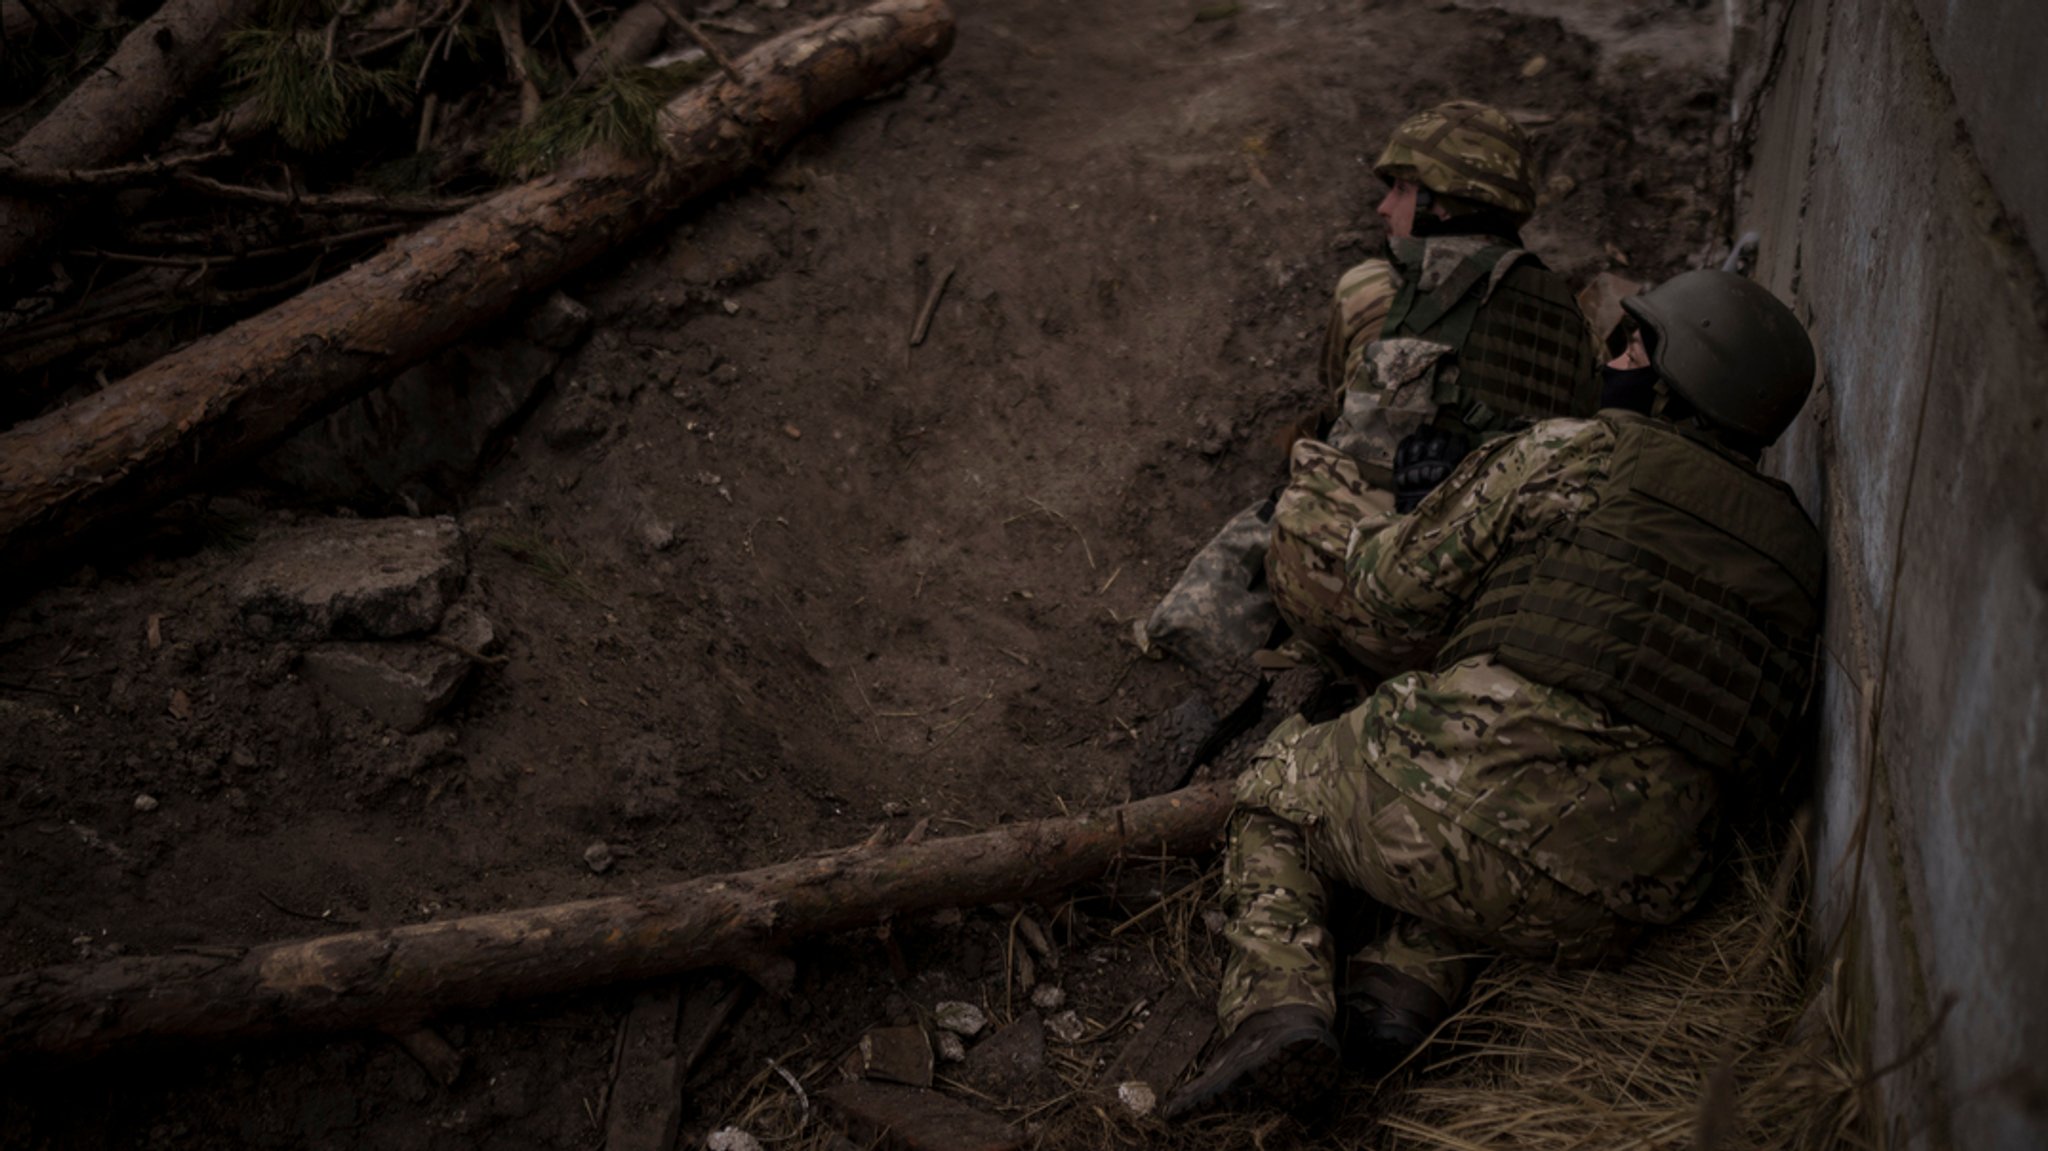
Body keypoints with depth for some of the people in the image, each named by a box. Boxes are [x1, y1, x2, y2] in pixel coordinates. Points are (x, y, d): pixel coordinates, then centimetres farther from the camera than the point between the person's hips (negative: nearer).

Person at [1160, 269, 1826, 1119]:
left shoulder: (1567, 457, 0)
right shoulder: (1795, 550, 16)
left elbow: (1394, 611, 0)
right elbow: (1757, 762, 21)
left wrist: (1367, 531, 24)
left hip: (1466, 794, -5)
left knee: (1275, 791, 23)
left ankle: (1281, 1005, -2)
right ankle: (1409, 984, 8)